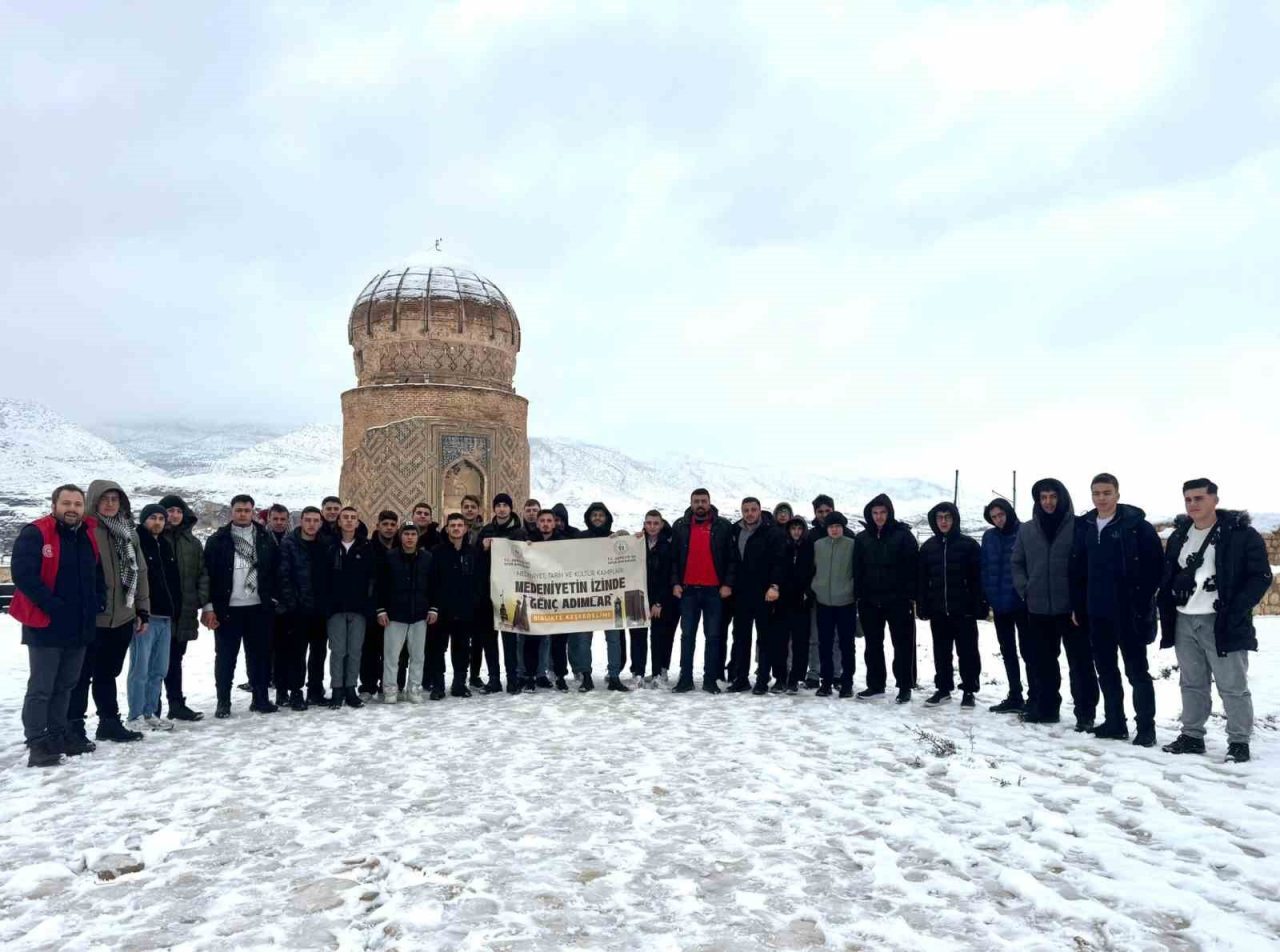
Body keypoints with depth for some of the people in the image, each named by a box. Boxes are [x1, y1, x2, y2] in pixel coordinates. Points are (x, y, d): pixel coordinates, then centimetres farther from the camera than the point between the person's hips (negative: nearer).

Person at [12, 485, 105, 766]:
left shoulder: (89, 537, 10)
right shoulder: (35, 534, -11)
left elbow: (97, 575, 22)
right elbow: (23, 574, -19)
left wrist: (97, 602, 7)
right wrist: (52, 605, -21)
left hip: (80, 626, 7)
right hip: (45, 625, -7)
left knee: (65, 685, 16)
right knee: (41, 687, -1)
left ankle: (58, 734, 27)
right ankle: (37, 742, 5)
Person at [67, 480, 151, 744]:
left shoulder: (129, 532, 11)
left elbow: (139, 571, 14)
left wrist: (142, 609, 11)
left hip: (122, 616, 6)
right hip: (91, 617, -6)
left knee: (108, 673, 16)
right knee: (82, 674, 4)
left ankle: (110, 722, 24)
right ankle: (74, 726, 14)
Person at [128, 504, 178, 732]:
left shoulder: (165, 546, 17)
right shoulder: (135, 543, -7)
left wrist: (175, 609, 15)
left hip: (165, 617, 8)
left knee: (159, 670, 11)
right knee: (140, 669, -3)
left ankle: (150, 714, 19)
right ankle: (135, 717, 5)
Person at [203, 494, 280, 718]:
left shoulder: (266, 539, 7)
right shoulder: (218, 540, 0)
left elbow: (275, 571, 8)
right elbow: (208, 574, -3)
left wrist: (273, 599, 2)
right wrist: (209, 607, -8)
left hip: (258, 607, 2)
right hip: (228, 608, -2)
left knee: (260, 654, 7)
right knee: (225, 657, 5)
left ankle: (260, 698, 17)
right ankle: (223, 702, 14)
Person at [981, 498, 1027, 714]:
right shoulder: (989, 537, 6)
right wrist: (988, 597, 4)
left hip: (1023, 602, -5)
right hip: (1000, 604, 6)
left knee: (1027, 650, 2)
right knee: (1007, 652, 13)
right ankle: (1015, 697, 23)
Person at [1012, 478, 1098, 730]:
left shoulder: (1078, 527, -5)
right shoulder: (1026, 530, 8)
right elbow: (1016, 562, 17)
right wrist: (1024, 588, 5)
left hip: (1072, 608, -4)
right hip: (1038, 609, 4)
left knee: (1080, 662, 1)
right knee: (1039, 662, 11)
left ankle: (1085, 713, 9)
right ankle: (1043, 707, 22)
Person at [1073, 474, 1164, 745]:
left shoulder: (1136, 525, -7)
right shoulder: (1085, 527, 9)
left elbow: (1155, 565, -11)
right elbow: (1079, 570, 12)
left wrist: (1142, 602, -15)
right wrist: (1079, 605, 8)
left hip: (1128, 611, -6)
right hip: (1097, 611, 6)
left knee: (1137, 670, 2)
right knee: (1105, 669, 12)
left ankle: (1145, 727, 10)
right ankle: (1114, 722, 23)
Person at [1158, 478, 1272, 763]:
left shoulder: (1241, 534, -6)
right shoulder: (1179, 535, 11)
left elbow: (1261, 576, -8)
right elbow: (1167, 577, 18)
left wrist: (1236, 610, -17)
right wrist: (1166, 613, 8)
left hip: (1222, 622, -5)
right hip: (1184, 622, 6)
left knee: (1233, 686, 1)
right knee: (1192, 684, 13)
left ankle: (1239, 742, 13)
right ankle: (1192, 736, 22)